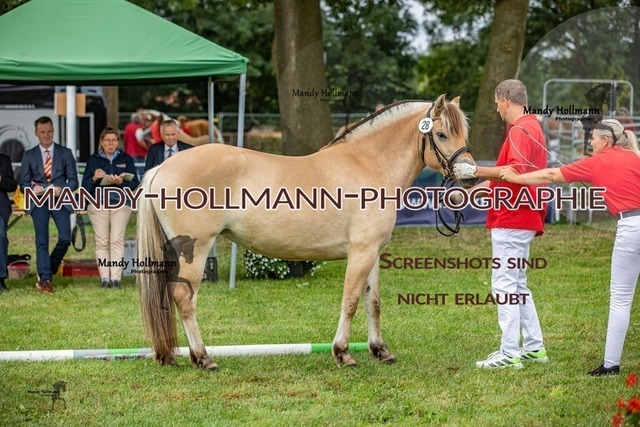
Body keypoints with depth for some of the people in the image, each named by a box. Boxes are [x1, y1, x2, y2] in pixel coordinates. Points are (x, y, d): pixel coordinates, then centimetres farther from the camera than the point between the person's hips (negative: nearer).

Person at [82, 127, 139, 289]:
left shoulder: (126, 159, 11)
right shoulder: (93, 160, 11)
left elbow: (135, 183, 5)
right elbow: (85, 186, 8)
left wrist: (122, 183, -14)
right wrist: (94, 178, -12)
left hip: (121, 203, 0)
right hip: (98, 204, 1)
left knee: (117, 240, -10)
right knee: (101, 241, -5)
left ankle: (116, 278, -11)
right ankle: (104, 278, -5)